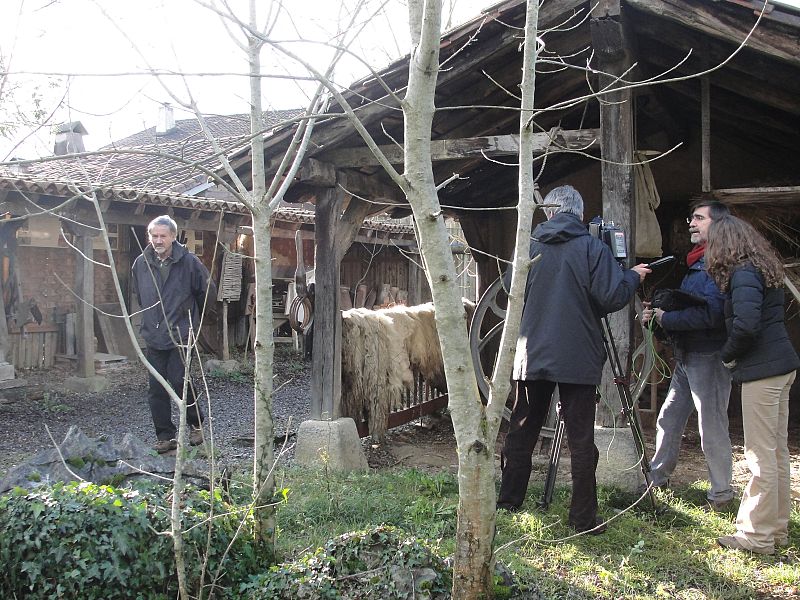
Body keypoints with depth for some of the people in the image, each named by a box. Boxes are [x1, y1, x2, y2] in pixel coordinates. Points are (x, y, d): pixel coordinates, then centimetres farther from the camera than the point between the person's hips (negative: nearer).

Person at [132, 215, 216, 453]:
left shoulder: (188, 262, -9)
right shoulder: (141, 263, 3)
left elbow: (209, 291, 3)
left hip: (181, 335, -4)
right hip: (153, 335, 4)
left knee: (179, 382, -10)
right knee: (156, 389, 5)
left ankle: (196, 424, 15)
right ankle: (165, 436, 15)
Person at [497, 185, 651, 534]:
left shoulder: (530, 247, 2)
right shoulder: (592, 248, -7)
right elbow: (612, 297, -12)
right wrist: (633, 276, 7)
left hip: (532, 356, 3)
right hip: (578, 358, -3)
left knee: (521, 431, 14)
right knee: (581, 439, 3)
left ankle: (507, 501, 23)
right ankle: (584, 519, 5)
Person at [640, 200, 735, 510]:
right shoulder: (695, 262, 17)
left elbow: (712, 313, -25)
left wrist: (667, 318, -17)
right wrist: (656, 313, 6)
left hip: (709, 356, -10)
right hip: (686, 356, 10)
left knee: (712, 426, -1)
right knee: (668, 419, 14)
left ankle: (722, 493, 12)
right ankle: (657, 478, 26)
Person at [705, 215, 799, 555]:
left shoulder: (743, 274, -14)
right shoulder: (764, 269, 15)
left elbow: (746, 325, -25)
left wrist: (728, 355, -8)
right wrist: (734, 355, 13)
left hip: (761, 371, -10)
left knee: (761, 456, -3)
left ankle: (757, 536, 4)